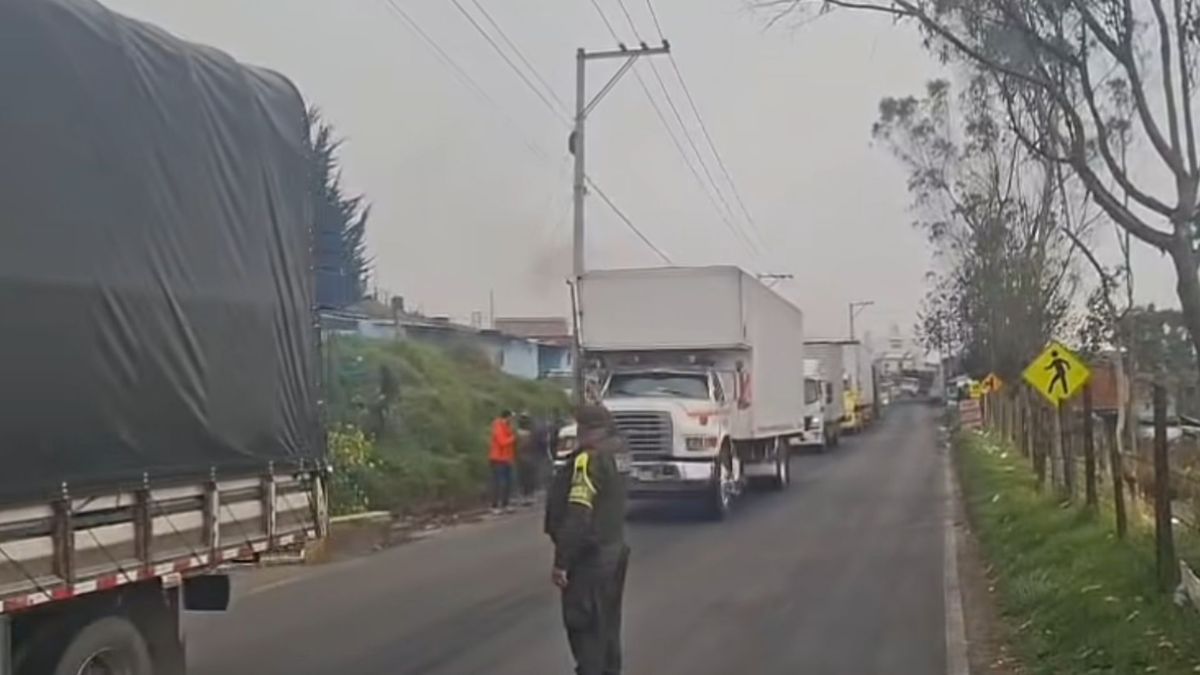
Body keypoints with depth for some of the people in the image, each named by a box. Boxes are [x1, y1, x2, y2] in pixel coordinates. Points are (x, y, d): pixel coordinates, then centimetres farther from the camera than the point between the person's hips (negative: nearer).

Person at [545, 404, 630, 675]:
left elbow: (577, 516, -25)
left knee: (584, 625, -2)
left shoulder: (589, 459, -22)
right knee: (607, 623, 19)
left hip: (589, 556, -9)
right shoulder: (616, 451, 4)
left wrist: (561, 562, -22)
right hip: (613, 549, 9)